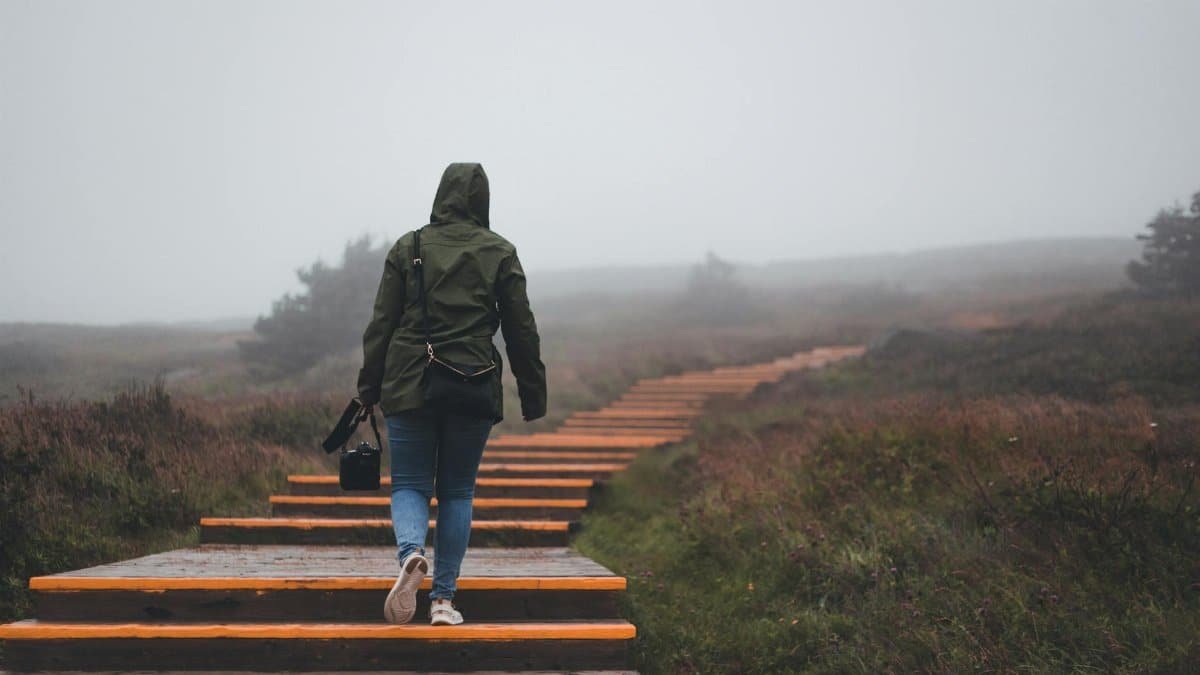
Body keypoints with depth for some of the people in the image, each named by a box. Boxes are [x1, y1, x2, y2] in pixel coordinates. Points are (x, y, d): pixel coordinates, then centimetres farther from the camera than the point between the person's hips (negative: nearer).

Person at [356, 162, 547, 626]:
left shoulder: (407, 248, 3)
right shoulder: (500, 253, 3)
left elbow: (381, 323, 1)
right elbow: (522, 331, 3)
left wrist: (368, 389, 7)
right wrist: (533, 397, 10)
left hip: (410, 386, 0)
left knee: (409, 485, 8)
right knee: (457, 492, 12)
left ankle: (411, 554, -23)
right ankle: (443, 599, 10)